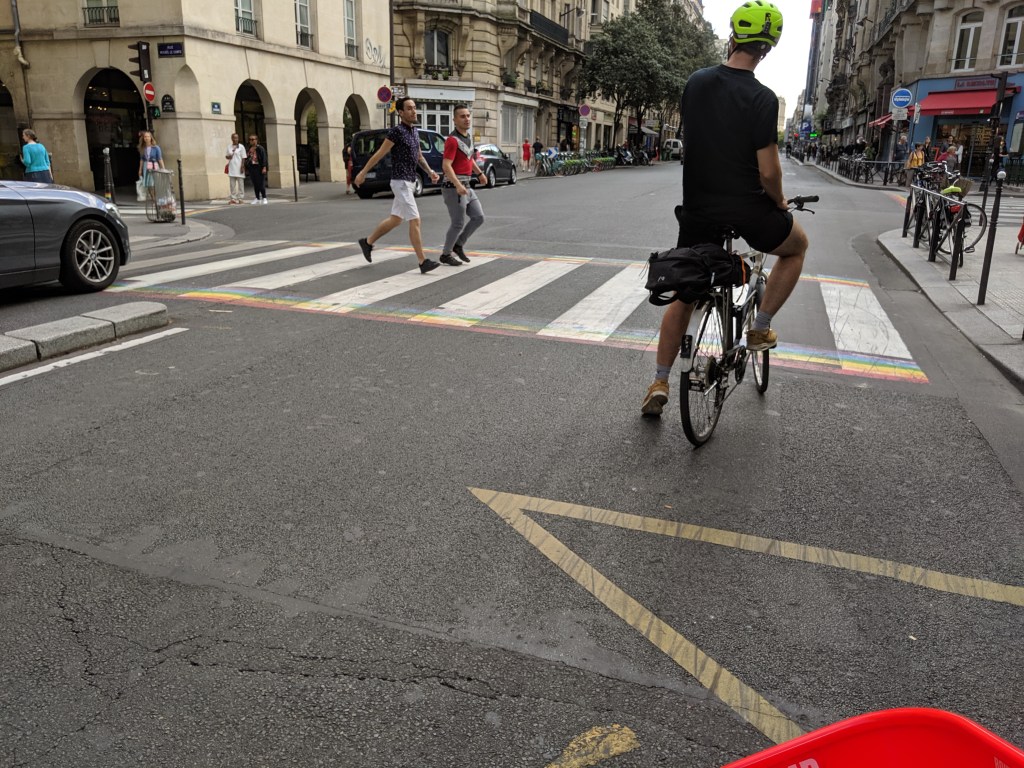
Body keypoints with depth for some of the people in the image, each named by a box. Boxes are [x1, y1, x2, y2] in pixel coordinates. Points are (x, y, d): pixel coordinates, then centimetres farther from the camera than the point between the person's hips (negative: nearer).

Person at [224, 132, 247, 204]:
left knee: (240, 184, 1)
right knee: (232, 184, 5)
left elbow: (243, 158, -4)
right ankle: (233, 198, 10)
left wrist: (242, 167, -12)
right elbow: (226, 155, 16)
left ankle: (240, 198, 6)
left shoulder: (241, 147, -2)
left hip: (239, 168, -4)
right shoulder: (229, 146, 10)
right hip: (231, 168, 4)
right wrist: (228, 156, -8)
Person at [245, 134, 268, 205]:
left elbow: (264, 158, -11)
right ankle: (257, 198, 16)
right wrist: (246, 168, 17)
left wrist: (264, 167, -19)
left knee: (261, 184, -5)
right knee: (255, 184, 9)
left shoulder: (260, 148, -6)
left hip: (259, 168, -7)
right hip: (251, 168, 7)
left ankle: (264, 198, 3)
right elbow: (247, 158, 19)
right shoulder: (250, 149, 14)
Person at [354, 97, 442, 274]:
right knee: (415, 221, -12)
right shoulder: (397, 131, -13)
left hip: (408, 182, 9)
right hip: (400, 182, -9)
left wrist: (430, 172, 7)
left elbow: (419, 156, 22)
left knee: (395, 220, 17)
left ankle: (368, 242, 33)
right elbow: (379, 154, -11)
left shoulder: (415, 131, 13)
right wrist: (363, 173, -7)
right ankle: (423, 262, -11)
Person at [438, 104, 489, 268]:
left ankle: (458, 245, 23)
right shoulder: (452, 140, -16)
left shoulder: (468, 136, 12)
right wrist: (458, 185, -35)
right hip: (453, 187, -9)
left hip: (466, 186, 9)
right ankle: (446, 254, 15)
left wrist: (479, 173, 33)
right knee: (458, 223, -3)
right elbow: (446, 166, -25)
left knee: (478, 217, 8)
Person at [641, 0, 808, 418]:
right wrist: (780, 203, 5)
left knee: (682, 295, 16)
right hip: (746, 213, -4)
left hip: (696, 210, 4)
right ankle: (760, 328, 21)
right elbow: (768, 171, -16)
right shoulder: (762, 98, -15)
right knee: (797, 244, 27)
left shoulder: (695, 82, 1)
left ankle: (659, 384, 12)